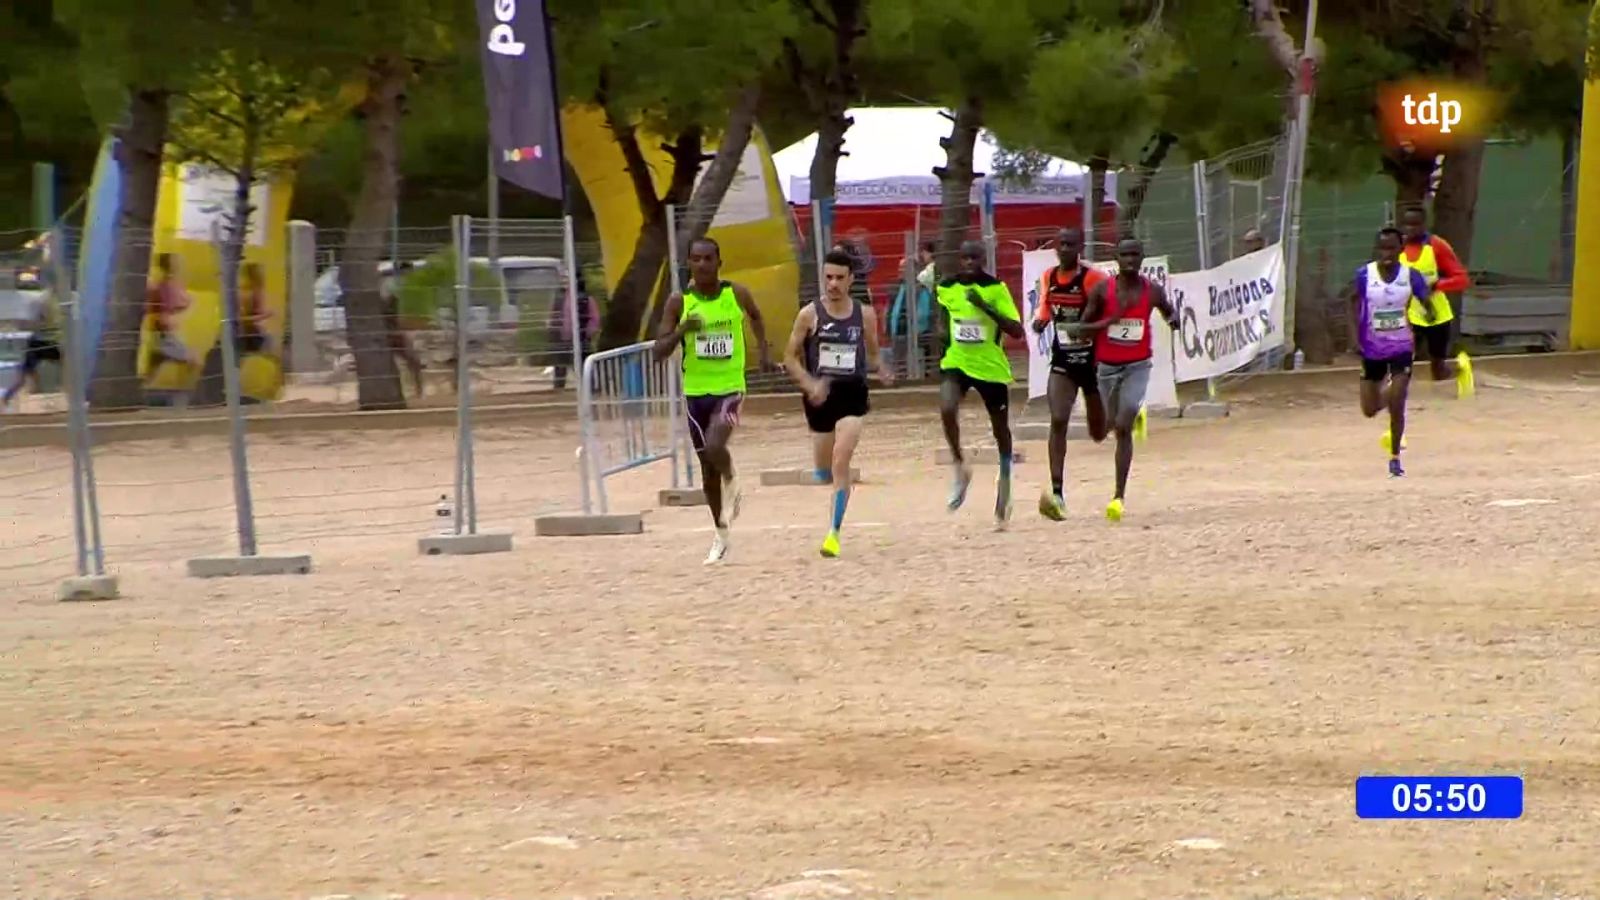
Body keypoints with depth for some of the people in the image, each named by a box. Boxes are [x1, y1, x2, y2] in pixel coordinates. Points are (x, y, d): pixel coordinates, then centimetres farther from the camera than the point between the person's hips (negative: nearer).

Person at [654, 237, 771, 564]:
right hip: (696, 391, 2)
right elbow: (660, 351, -9)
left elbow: (755, 316, 20)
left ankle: (731, 483, 6)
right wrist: (681, 330, -25)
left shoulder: (737, 294, -5)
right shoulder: (679, 302, -6)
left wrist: (764, 349, 19)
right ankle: (721, 536, 26)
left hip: (730, 387, -2)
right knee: (707, 467, 11)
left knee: (714, 446, -28)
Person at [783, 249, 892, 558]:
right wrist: (810, 384, -16)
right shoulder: (810, 315, -4)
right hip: (820, 395, 1)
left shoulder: (865, 314, 1)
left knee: (840, 464, -16)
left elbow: (872, 352, 18)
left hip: (852, 394, -1)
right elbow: (790, 358, -1)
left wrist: (882, 372, -1)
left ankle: (834, 532, -14)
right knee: (823, 471, 14)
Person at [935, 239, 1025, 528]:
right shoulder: (946, 287, -1)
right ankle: (959, 467, -7)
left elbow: (1017, 330, -17)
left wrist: (985, 307, -26)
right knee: (947, 409, -27)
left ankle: (1004, 483, 33)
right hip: (956, 362, 1)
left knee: (1000, 428, 12)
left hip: (991, 366, -1)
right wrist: (942, 331, -2)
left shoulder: (996, 288, -11)